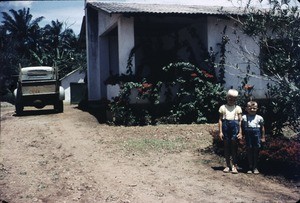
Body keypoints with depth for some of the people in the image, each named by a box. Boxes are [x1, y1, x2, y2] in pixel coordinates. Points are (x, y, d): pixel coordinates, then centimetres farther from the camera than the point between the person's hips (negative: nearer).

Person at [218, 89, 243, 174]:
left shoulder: (238, 108, 9)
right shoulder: (223, 107, 8)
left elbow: (240, 121, 6)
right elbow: (220, 120, 5)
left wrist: (240, 132, -1)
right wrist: (220, 131, -2)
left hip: (235, 126, -1)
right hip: (225, 126, 1)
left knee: (234, 146, -1)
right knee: (226, 146, 5)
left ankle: (234, 165, 6)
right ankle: (228, 165, 14)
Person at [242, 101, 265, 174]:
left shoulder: (259, 118, 5)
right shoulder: (244, 117, 4)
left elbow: (262, 128, 10)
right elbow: (242, 127, 6)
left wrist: (263, 137, 9)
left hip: (256, 134, 0)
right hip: (248, 135, 0)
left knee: (256, 151, 5)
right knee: (249, 150, 5)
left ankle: (255, 167, 15)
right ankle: (250, 167, 13)